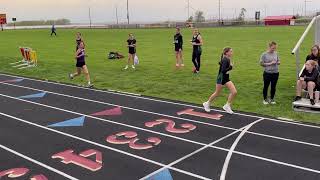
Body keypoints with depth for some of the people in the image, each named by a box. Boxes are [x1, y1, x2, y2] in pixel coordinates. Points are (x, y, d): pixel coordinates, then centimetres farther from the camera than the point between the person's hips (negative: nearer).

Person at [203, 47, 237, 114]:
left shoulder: (228, 59, 5)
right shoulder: (225, 60, -21)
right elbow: (223, 70, -30)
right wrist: (230, 67, -24)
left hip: (226, 78, 8)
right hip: (221, 78, -8)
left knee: (234, 92, -4)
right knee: (217, 94, 8)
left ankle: (227, 106, 11)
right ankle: (207, 104, 30)